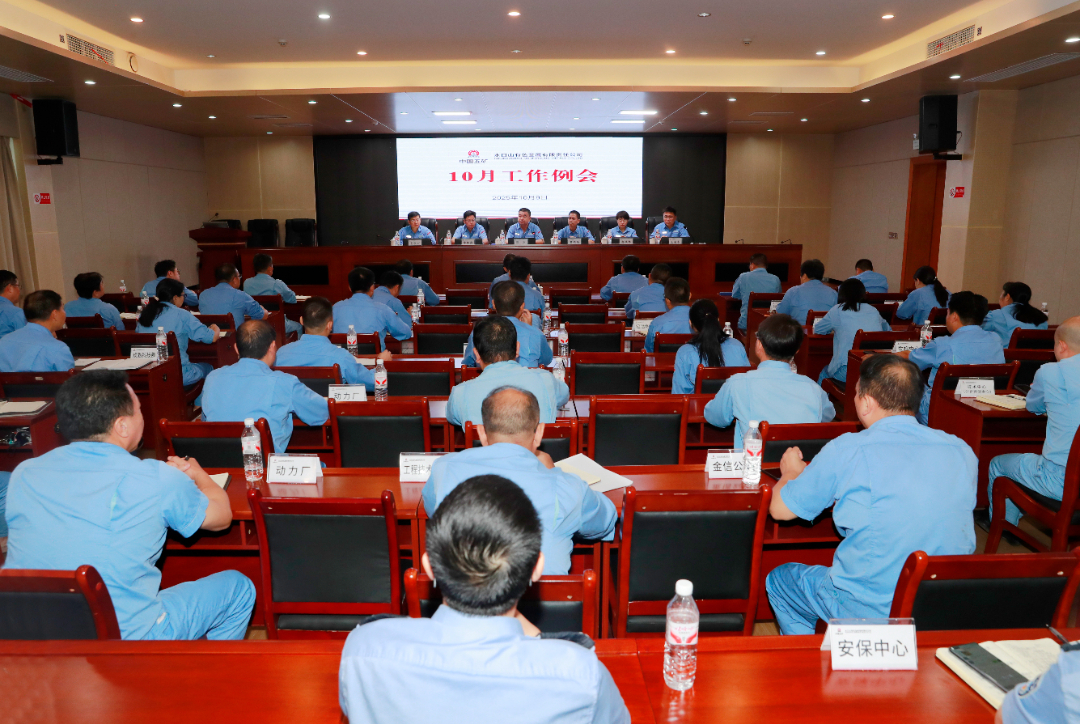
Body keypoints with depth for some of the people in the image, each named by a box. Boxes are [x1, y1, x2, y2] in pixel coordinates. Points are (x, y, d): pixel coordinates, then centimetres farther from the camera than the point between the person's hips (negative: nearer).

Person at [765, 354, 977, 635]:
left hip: (870, 612, -5)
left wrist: (791, 471, 17)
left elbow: (780, 509, -6)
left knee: (778, 579, 21)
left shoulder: (846, 451, -17)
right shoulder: (963, 451, -4)